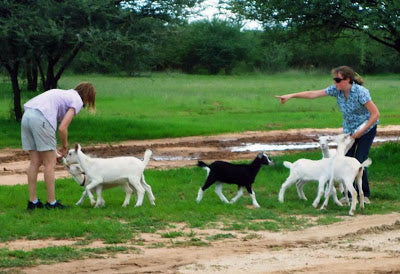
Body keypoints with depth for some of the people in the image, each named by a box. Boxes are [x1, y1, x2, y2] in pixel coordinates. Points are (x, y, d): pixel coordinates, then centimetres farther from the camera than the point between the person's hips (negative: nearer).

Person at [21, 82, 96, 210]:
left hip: (27, 115, 8)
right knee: (50, 164, 2)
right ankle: (51, 202, 6)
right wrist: (65, 147, 13)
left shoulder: (64, 94, 30)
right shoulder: (77, 101, 6)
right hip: (41, 119, -8)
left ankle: (33, 200, 16)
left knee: (35, 162, 13)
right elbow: (62, 128, -4)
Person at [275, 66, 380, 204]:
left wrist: (361, 131, -21)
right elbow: (313, 94, -6)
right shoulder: (336, 89, -9)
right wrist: (291, 96, -10)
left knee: (360, 161, -12)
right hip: (349, 129, 5)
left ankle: (364, 195, 2)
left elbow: (375, 114, -23)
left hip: (367, 129, -5)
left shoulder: (360, 92, -26)